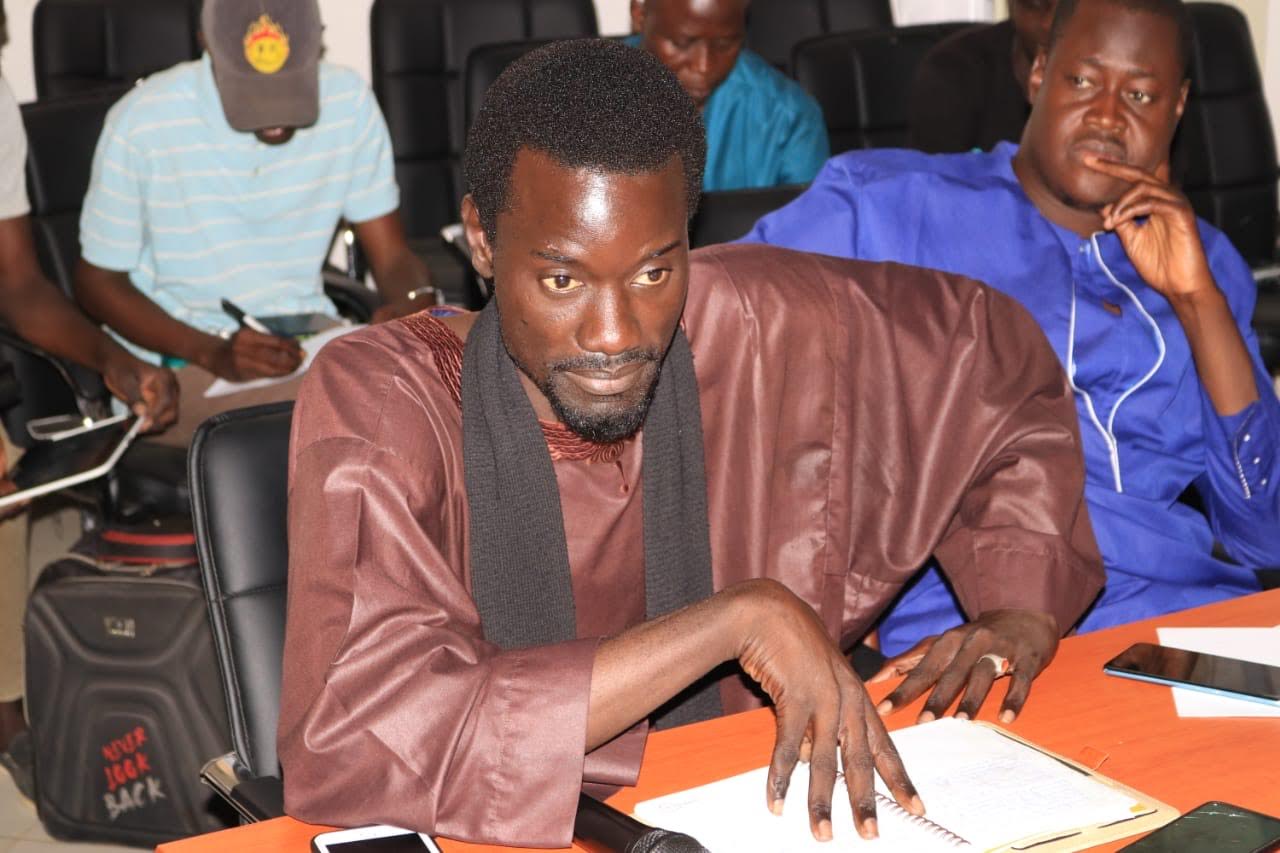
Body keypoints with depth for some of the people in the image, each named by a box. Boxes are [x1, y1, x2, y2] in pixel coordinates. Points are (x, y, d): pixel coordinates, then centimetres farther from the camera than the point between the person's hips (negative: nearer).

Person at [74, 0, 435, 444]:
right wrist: (213, 353, -21)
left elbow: (394, 258, 3)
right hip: (179, 355, -4)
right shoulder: (143, 122, -14)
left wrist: (411, 305, -22)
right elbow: (98, 282, -5)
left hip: (308, 337, 5)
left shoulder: (349, 102, -4)